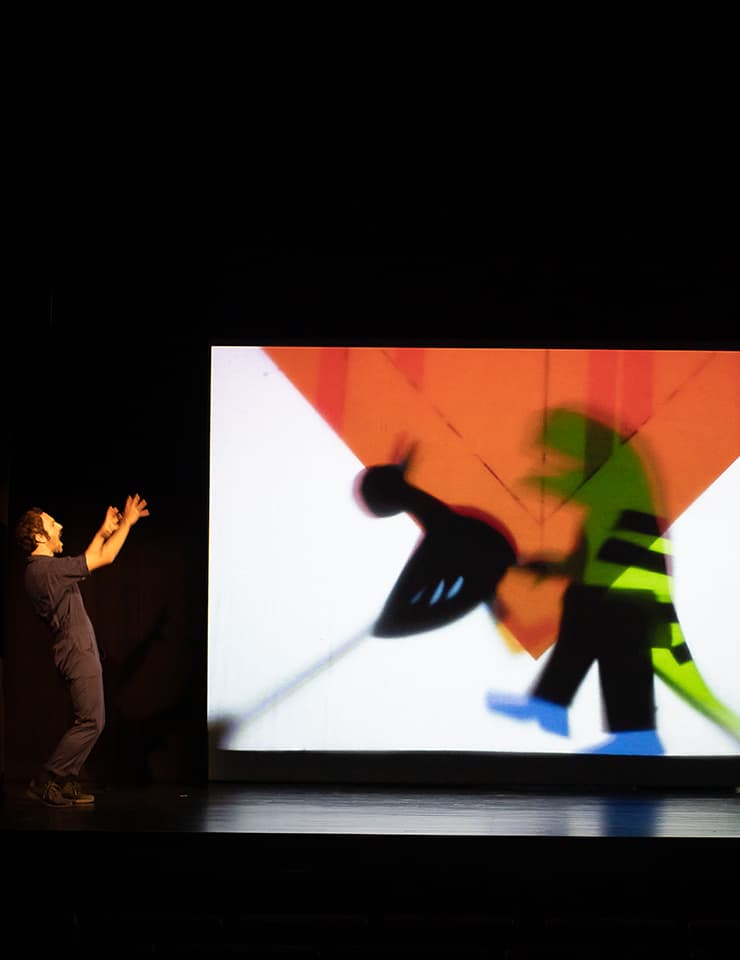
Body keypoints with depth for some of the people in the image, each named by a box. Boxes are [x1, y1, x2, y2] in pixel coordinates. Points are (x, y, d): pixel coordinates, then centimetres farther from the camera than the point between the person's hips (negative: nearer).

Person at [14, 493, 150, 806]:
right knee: (90, 721, -9)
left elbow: (86, 561, 29)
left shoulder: (41, 569, 12)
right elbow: (104, 558, -14)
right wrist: (127, 523, -2)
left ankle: (65, 782, 12)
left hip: (80, 653, 10)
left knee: (88, 722, 11)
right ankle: (46, 780, -5)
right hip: (79, 654, -10)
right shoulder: (46, 569, -19)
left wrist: (104, 531, 28)